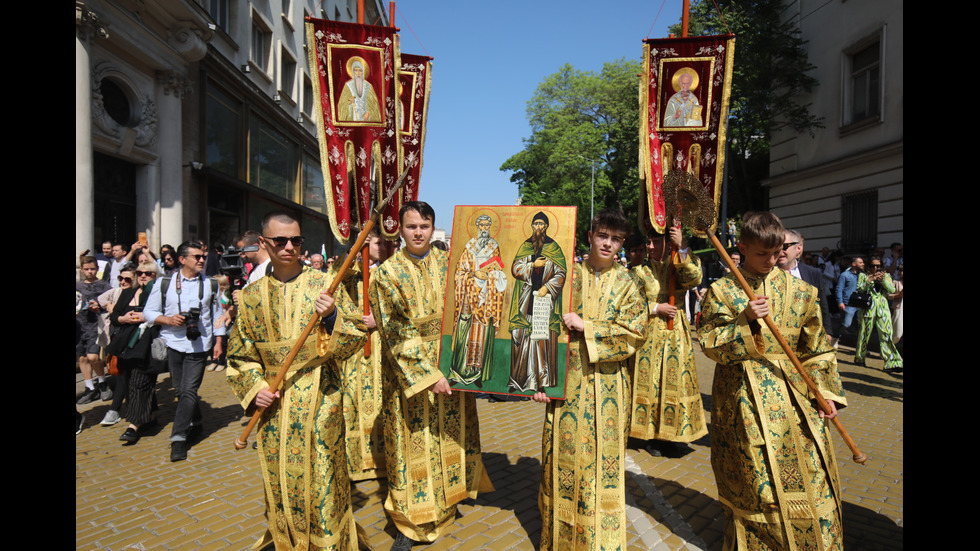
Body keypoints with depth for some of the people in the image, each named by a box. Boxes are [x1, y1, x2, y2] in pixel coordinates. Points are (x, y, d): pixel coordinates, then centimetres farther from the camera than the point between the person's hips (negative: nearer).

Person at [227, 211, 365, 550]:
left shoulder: (323, 285, -4)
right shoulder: (251, 297, 4)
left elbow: (354, 341, -7)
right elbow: (240, 355, 12)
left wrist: (332, 316, -25)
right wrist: (254, 388, -4)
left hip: (319, 399, -3)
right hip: (273, 404, 3)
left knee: (320, 481, 4)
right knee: (279, 482, 15)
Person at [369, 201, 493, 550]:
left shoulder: (448, 263, 4)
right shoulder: (388, 273, -6)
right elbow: (396, 333, -13)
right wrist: (428, 374, -18)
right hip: (409, 371, -3)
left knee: (451, 434, 15)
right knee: (413, 444, 5)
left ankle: (449, 498, 37)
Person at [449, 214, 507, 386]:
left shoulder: (494, 246, 11)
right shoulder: (469, 246, 9)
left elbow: (498, 271, 13)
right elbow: (460, 270, 6)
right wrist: (474, 274, -10)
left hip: (487, 295, 0)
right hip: (470, 293, 0)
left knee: (483, 334, -3)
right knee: (466, 332, -3)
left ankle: (478, 374, 2)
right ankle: (459, 372, 4)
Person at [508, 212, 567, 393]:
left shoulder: (553, 247, 7)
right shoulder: (525, 246, 13)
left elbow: (561, 273, 1)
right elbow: (515, 269, 5)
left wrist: (547, 287, -10)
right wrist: (533, 265, -8)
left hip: (546, 298, -2)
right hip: (526, 299, 2)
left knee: (544, 336, -7)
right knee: (522, 336, -2)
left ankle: (542, 378, -1)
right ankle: (521, 378, 5)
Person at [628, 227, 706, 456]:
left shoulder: (678, 267, 4)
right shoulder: (640, 271, 6)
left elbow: (694, 278, -19)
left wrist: (680, 249, -26)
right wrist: (655, 308, -12)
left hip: (676, 333, 0)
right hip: (649, 334, 0)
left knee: (675, 381, 2)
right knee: (650, 382, 2)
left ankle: (672, 437, 16)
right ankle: (653, 436, 15)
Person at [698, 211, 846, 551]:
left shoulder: (798, 290, 3)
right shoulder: (722, 291, -5)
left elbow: (817, 348, 8)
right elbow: (709, 344, -10)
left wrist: (826, 392, 2)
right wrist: (745, 322, -22)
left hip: (794, 392, 3)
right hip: (744, 397, -2)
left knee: (813, 477, 7)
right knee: (754, 482, 7)